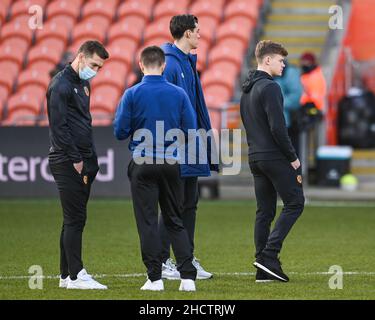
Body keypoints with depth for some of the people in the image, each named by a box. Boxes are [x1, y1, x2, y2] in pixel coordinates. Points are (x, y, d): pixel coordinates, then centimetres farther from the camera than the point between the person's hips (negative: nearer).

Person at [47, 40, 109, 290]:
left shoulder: (83, 83, 17)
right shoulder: (61, 85, -12)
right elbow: (59, 126, -17)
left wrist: (90, 160, 14)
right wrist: (76, 160, -16)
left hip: (83, 162, 9)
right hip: (67, 163, -9)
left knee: (75, 219, 10)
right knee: (75, 218, -9)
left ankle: (67, 275, 14)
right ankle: (75, 276, -8)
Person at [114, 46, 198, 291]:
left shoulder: (132, 94, -7)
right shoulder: (178, 93, -1)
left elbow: (120, 131, -6)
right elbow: (191, 130, -1)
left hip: (143, 164, -2)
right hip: (172, 163, 2)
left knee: (148, 222, 4)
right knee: (176, 221, 11)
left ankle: (155, 278, 2)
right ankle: (188, 276, 3)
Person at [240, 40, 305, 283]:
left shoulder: (247, 90, 16)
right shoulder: (270, 88, -13)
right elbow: (278, 128, -19)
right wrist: (293, 157, -11)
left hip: (255, 158, 9)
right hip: (275, 157, -9)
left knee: (264, 211, 8)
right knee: (295, 203, -2)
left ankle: (264, 268, 5)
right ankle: (269, 255, -11)